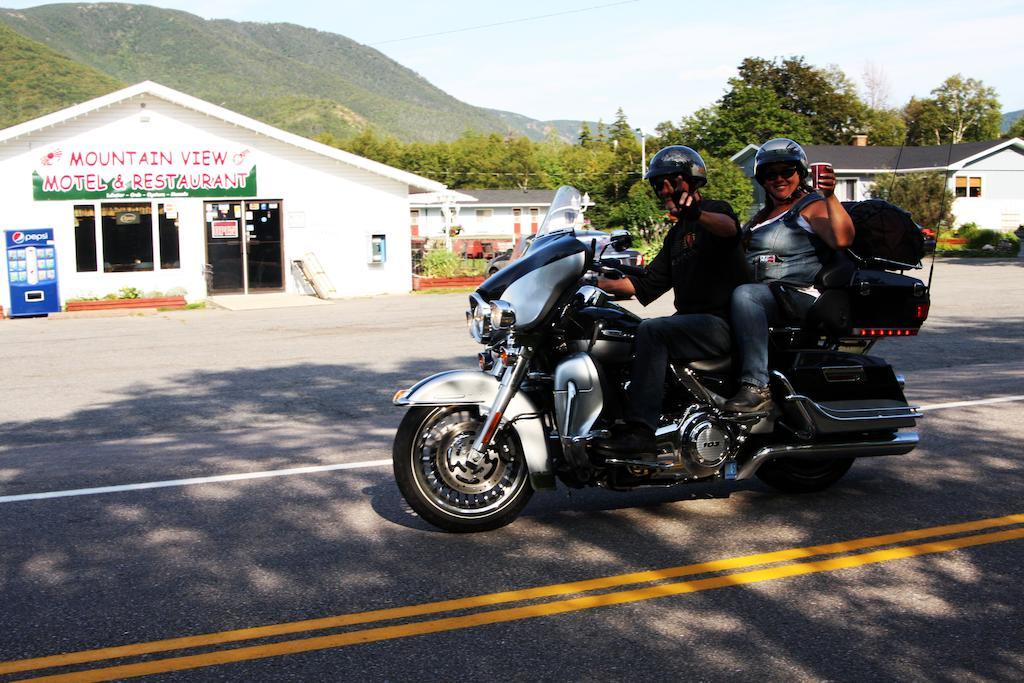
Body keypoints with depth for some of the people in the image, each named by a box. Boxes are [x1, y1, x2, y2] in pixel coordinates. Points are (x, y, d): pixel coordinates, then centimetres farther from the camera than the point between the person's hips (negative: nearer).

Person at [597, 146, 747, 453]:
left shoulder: (715, 210, -2)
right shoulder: (676, 234, 24)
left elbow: (729, 227, -29)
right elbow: (646, 283, 23)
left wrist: (696, 214, -52)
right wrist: (598, 283, 10)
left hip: (721, 322, -9)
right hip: (690, 319, 9)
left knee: (651, 331, -30)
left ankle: (640, 430, -36)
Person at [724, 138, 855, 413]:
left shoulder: (811, 206, 0)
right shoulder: (764, 215, 26)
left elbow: (842, 239, -18)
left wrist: (830, 196, -28)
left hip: (798, 295, -9)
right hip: (763, 292, 9)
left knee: (744, 295, -35)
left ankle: (756, 387, -42)